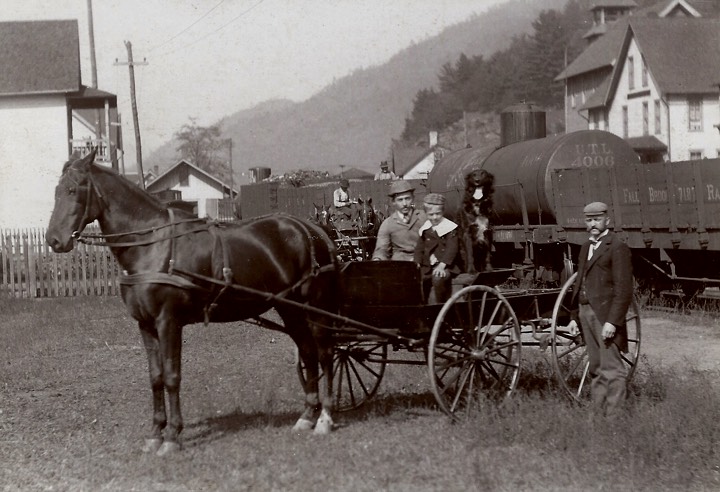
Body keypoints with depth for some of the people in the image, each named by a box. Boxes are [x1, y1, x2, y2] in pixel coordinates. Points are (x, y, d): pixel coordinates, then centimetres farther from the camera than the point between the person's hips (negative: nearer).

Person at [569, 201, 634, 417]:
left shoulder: (617, 248, -7)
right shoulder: (586, 248, 18)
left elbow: (623, 290, -13)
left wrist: (612, 321, -19)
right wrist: (575, 316, 16)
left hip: (605, 316, -8)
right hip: (586, 312, 8)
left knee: (611, 369, -9)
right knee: (596, 369, 12)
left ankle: (615, 416, -9)